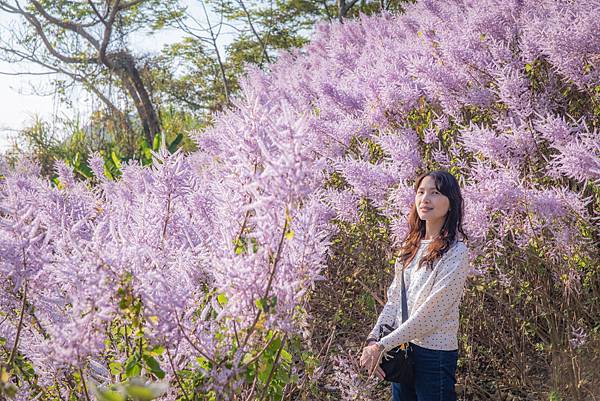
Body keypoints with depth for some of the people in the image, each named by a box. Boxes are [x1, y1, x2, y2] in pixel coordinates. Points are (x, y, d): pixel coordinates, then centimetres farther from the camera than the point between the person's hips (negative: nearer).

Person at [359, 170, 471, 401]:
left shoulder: (456, 252, -13)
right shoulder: (411, 246, 9)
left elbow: (431, 313, -18)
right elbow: (394, 299, 8)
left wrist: (382, 345, -17)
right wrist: (373, 340, -6)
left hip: (435, 354, -6)